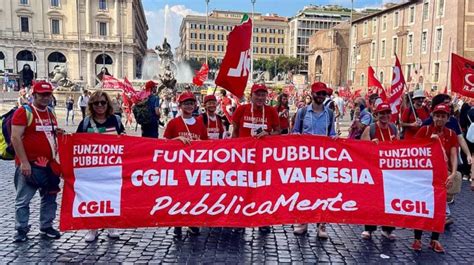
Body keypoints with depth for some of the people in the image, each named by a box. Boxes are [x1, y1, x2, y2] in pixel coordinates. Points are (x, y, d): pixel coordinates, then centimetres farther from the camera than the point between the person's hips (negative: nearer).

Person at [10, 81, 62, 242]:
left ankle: (46, 227, 25)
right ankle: (21, 231, 15)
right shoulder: (23, 112, -8)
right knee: (23, 200, 2)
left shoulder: (50, 114, 13)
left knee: (49, 198, 13)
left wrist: (56, 159, 14)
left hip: (49, 164, 7)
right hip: (30, 165, -7)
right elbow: (15, 138, -15)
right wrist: (24, 162, -20)